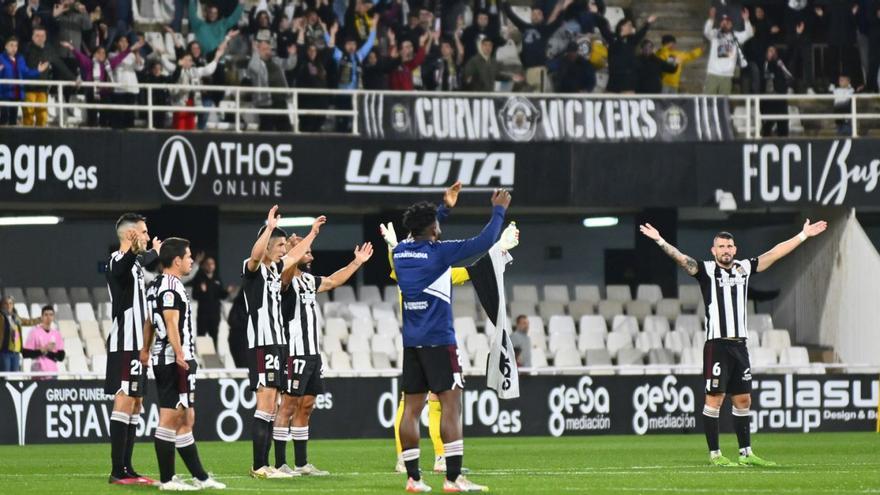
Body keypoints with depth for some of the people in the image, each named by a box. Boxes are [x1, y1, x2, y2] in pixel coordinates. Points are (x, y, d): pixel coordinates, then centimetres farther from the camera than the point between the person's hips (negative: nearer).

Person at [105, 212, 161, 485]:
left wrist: (154, 252, 58)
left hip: (136, 344, 11)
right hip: (125, 343, -11)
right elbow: (121, 268, -40)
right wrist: (132, 250, -59)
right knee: (125, 401, -13)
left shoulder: (135, 262, 17)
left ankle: (126, 468, 15)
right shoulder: (118, 261, -13)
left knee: (135, 403, 12)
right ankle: (118, 471, -15)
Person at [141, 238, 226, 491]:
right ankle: (166, 479, -6)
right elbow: (171, 323, -23)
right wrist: (179, 354, -30)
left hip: (162, 359, 11)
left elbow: (150, 321, 28)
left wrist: (146, 350, 38)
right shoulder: (171, 286, -13)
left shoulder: (156, 285, 17)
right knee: (171, 418, -7)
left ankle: (200, 476, 19)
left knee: (186, 419, 14)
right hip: (176, 362, -11)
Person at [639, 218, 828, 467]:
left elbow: (775, 253, 19)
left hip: (739, 344, 5)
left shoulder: (744, 268, 12)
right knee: (715, 398, -6)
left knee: (743, 400, 9)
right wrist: (660, 241, -32)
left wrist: (804, 235, 23)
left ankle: (746, 453, 16)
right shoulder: (707, 270, -2)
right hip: (717, 344, -5)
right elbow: (681, 259, -16)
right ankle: (714, 454, -2)